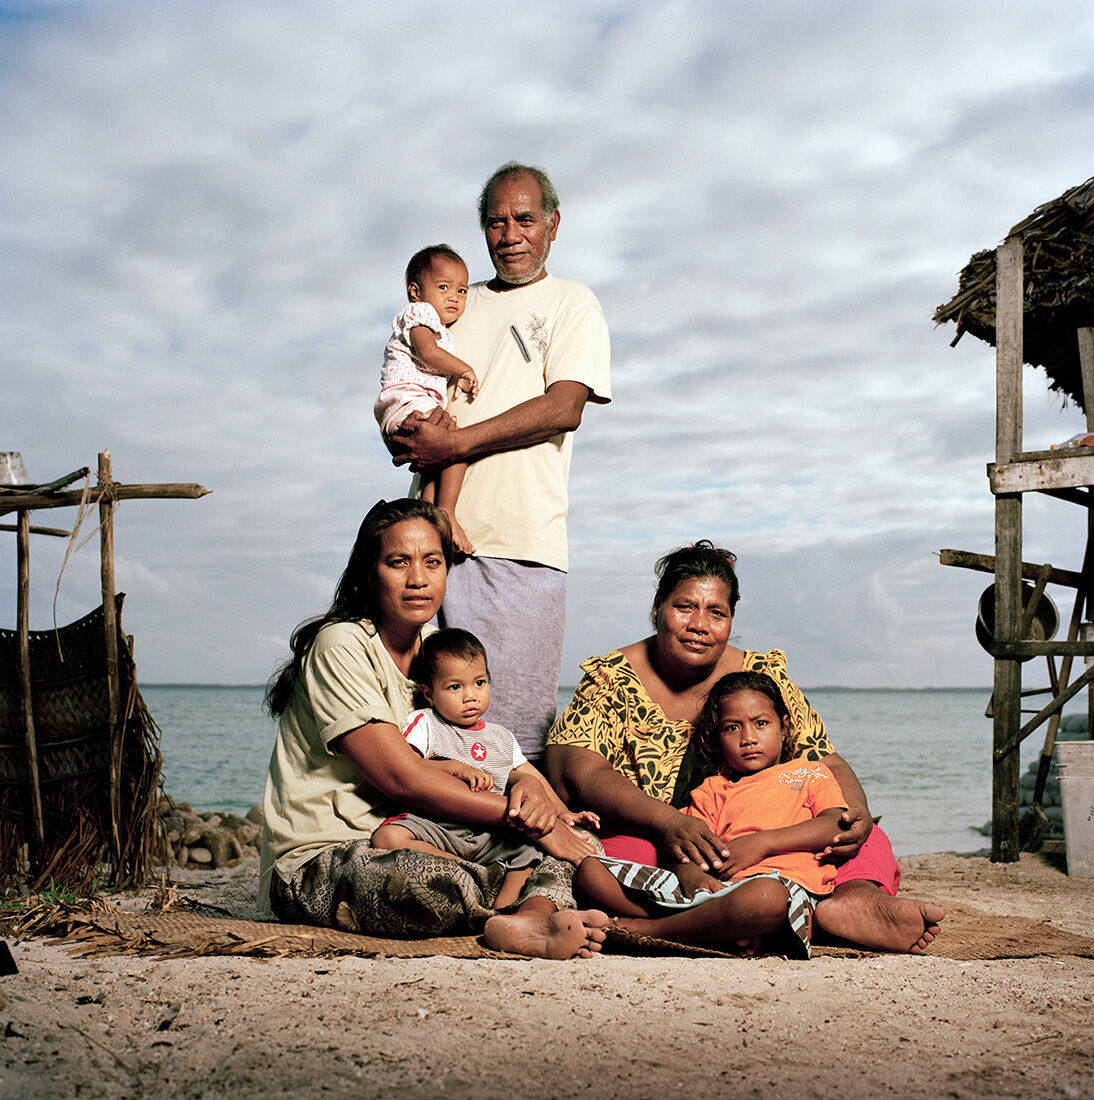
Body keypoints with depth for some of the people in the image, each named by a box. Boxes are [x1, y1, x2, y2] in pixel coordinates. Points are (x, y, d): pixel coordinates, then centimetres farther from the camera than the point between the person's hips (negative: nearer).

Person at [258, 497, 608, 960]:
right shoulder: (341, 647, -13)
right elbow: (402, 778, -22)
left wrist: (529, 786, -16)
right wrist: (521, 816, -21)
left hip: (403, 847, 8)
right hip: (315, 863, -8)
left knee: (573, 840, -11)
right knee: (430, 885, -43)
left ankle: (533, 918, -40)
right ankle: (541, 907, -20)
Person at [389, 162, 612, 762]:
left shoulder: (571, 303, 10)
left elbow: (564, 407, -6)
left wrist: (456, 442, -12)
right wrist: (412, 439, -3)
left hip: (521, 540, -4)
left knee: (516, 724, -7)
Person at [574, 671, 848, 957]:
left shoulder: (810, 773, 26)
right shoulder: (713, 789, 32)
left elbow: (835, 825, 6)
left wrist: (763, 842, -6)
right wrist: (689, 874, -10)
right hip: (717, 886, 4)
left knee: (765, 896, -46)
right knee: (589, 870, -13)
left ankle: (646, 929, -25)